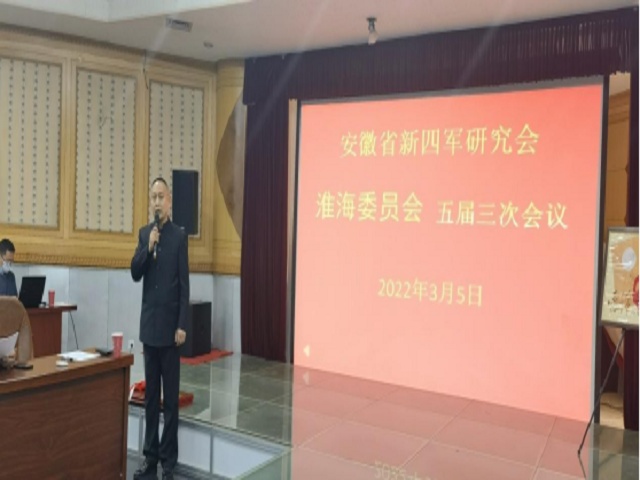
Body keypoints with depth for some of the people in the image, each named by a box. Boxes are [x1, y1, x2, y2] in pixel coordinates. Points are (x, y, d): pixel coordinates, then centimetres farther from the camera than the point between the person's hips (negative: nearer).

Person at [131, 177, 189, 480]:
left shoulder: (179, 236, -5)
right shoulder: (144, 233, 9)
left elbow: (184, 284, -7)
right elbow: (135, 274, 1)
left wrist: (182, 325, -11)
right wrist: (148, 247, -14)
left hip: (169, 325, -5)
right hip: (148, 324, 5)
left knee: (170, 396, 2)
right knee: (150, 394, 12)